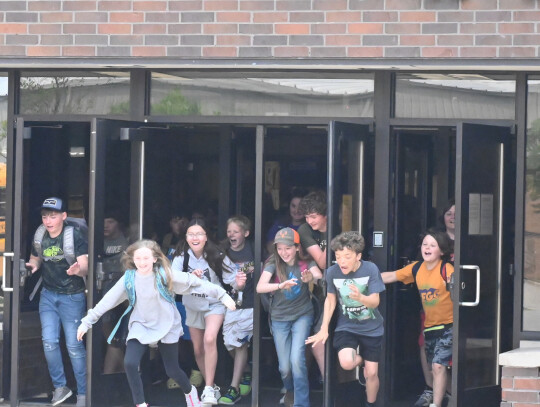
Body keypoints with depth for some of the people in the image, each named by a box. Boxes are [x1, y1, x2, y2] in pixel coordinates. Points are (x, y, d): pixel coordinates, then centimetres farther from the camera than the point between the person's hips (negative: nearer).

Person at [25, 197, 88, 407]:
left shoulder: (74, 236, -17)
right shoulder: (39, 236, 0)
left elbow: (85, 267, -22)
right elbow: (35, 258, 15)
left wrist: (78, 269, -45)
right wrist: (33, 265, -9)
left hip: (72, 296, -5)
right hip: (48, 295, 5)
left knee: (74, 345, -4)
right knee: (49, 342, 0)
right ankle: (60, 387, 16)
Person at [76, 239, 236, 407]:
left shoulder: (165, 275, -15)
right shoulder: (129, 279, -8)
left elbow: (193, 283, -12)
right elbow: (108, 300, -3)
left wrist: (222, 295, -13)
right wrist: (87, 321, -3)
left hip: (166, 327, -2)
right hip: (141, 327, 2)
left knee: (172, 370, 7)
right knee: (130, 364, -20)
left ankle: (190, 392, 41)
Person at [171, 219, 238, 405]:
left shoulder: (217, 257, -20)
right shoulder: (182, 257, -15)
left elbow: (232, 281, -17)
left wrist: (239, 283, -41)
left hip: (214, 304, -4)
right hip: (193, 306, 4)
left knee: (209, 339, -26)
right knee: (198, 350, 12)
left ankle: (209, 390, -22)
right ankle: (212, 387, 33)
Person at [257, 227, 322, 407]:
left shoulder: (305, 262, -9)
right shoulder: (273, 263, -12)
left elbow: (320, 276, -24)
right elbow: (260, 287, -26)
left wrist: (311, 277, -47)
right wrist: (281, 285, -44)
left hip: (302, 315, -1)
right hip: (280, 318, 1)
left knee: (297, 359, -19)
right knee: (284, 367, 4)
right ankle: (290, 390, 38)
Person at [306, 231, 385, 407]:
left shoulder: (370, 269, -20)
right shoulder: (332, 272, -14)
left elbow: (375, 302, -20)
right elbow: (330, 300, 1)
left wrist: (360, 297, -42)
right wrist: (324, 329, -1)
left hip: (372, 328, -1)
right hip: (346, 326, 1)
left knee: (371, 373, 3)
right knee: (346, 363, -24)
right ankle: (361, 359, 14)